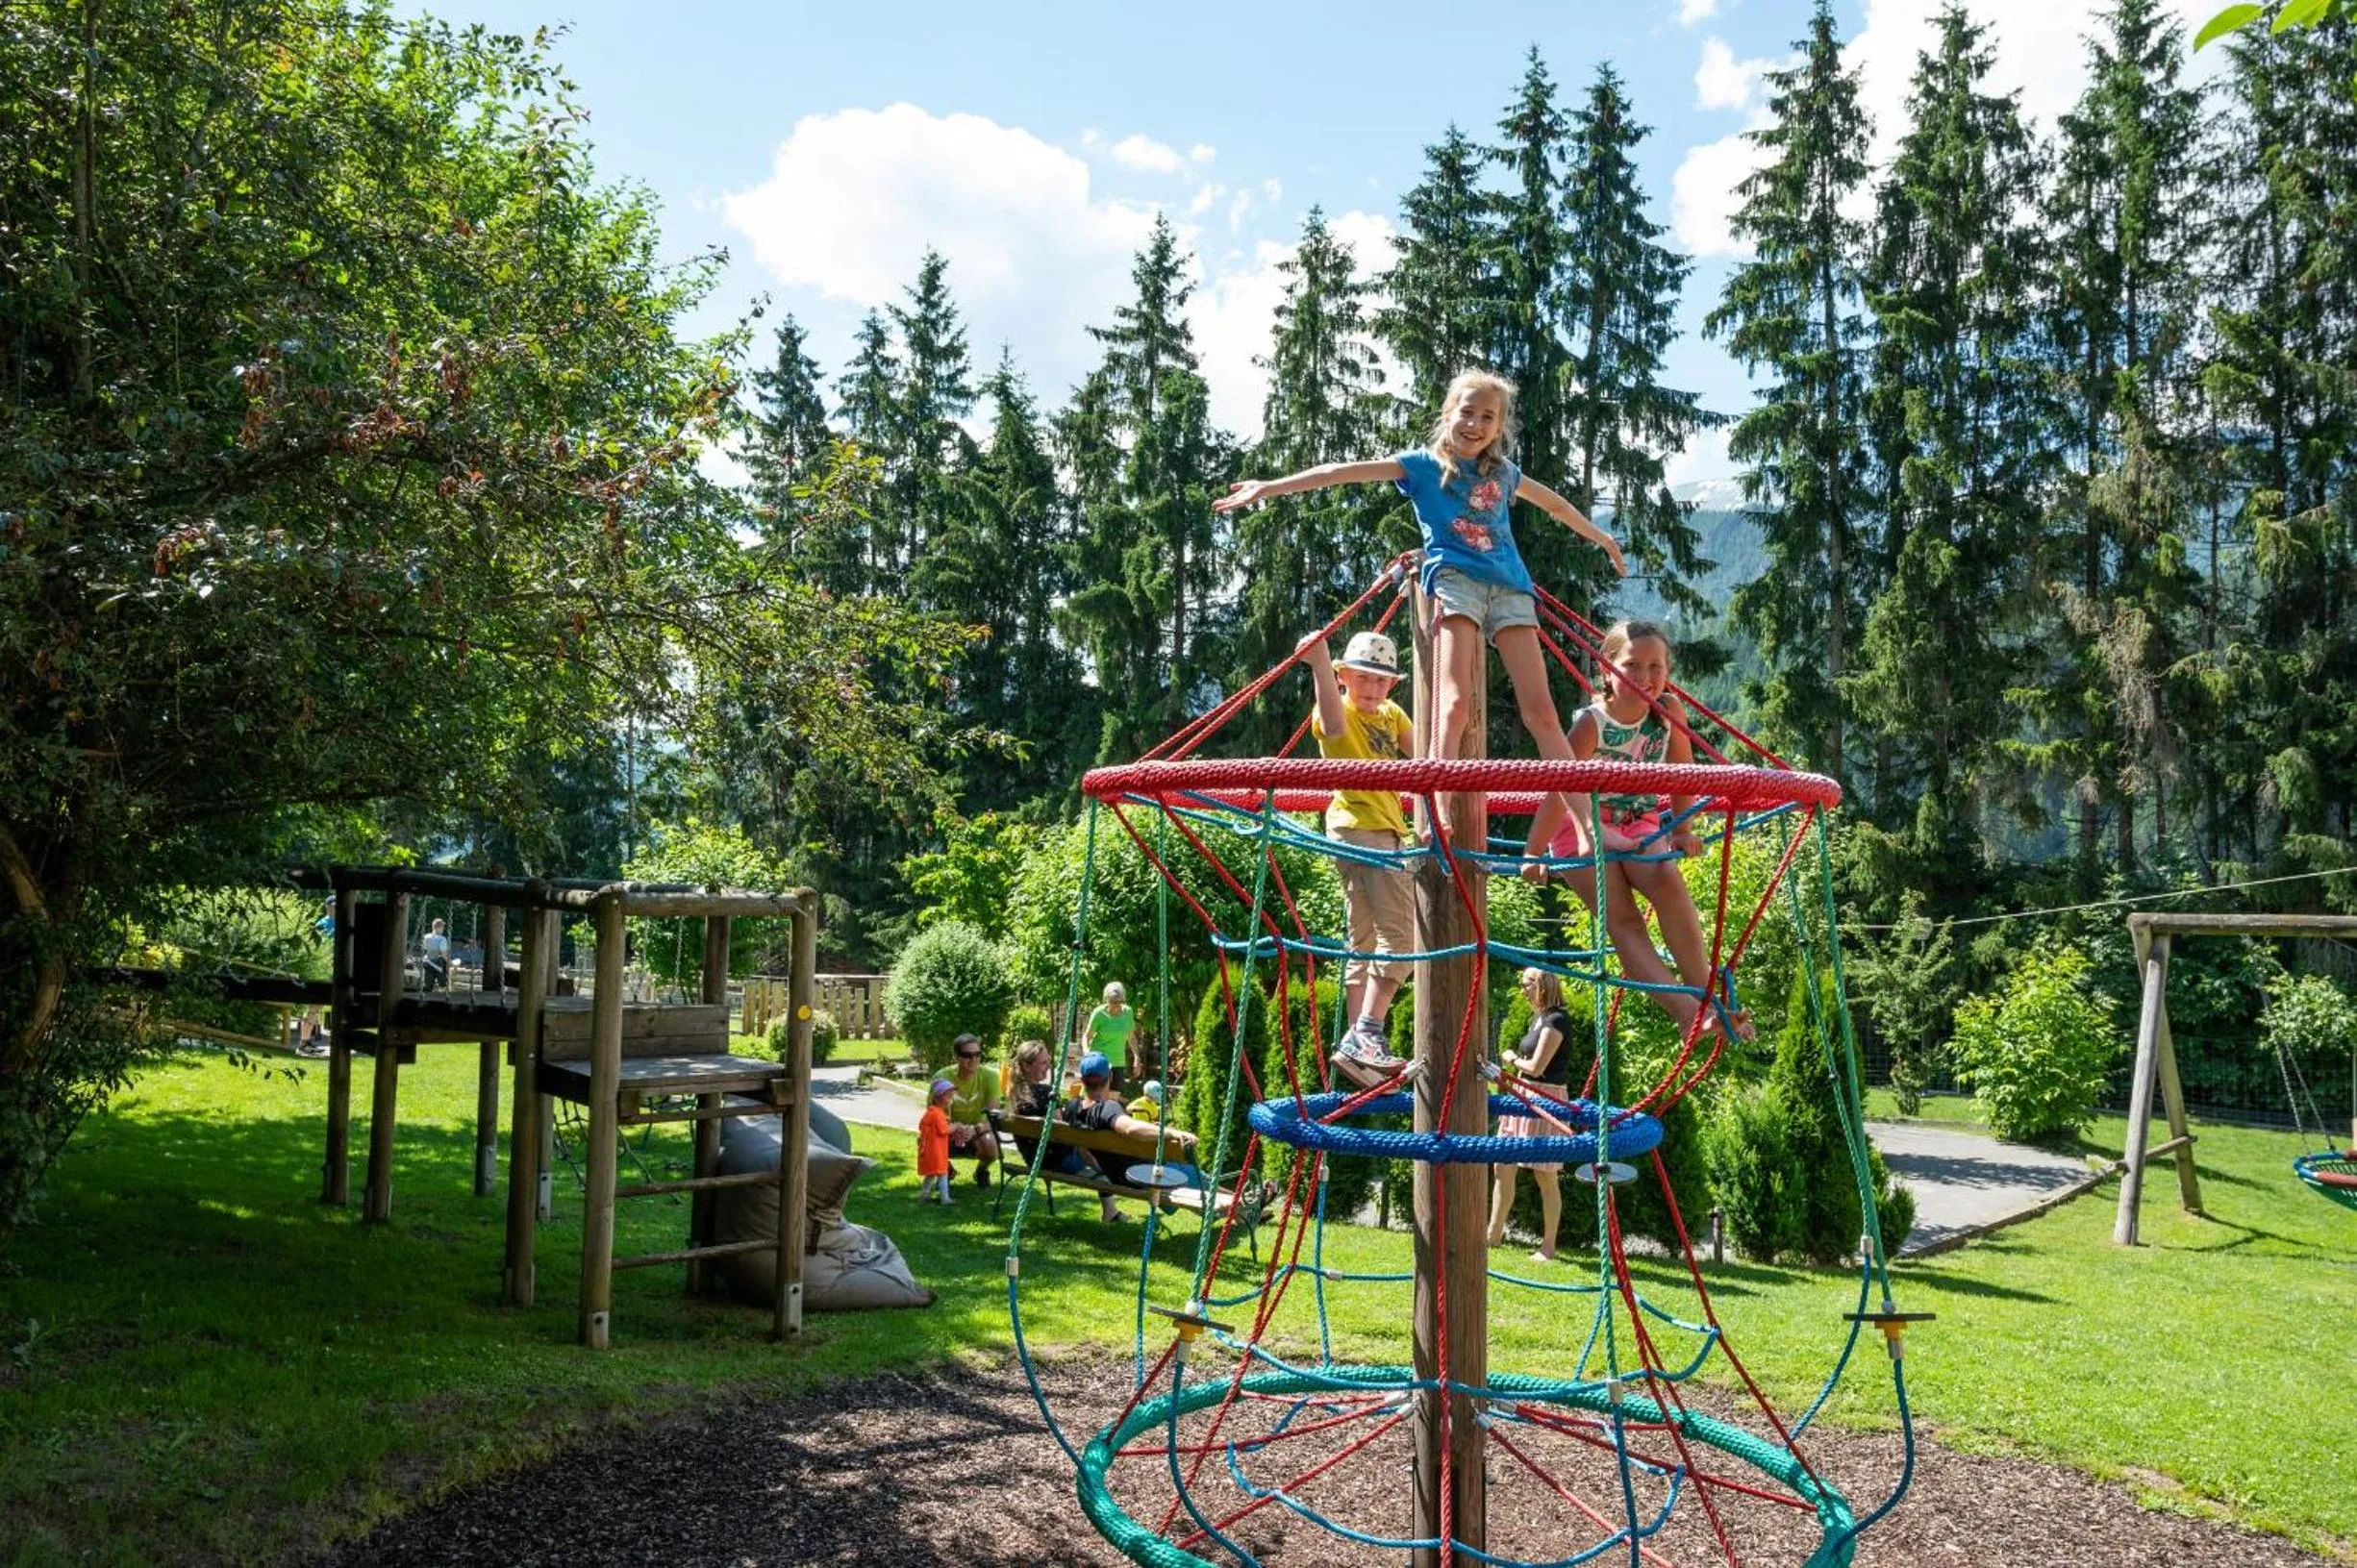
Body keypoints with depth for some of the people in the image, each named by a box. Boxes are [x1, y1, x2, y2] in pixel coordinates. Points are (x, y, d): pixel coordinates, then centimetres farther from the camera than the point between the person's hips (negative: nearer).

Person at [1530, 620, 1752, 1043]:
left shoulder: (1670, 710, -9)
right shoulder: (1591, 723, -21)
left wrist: (1682, 830, -3)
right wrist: (1535, 855, -35)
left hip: (1640, 822, 3)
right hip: (1584, 827, -3)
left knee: (1667, 879, -30)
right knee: (1621, 919, -24)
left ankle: (1705, 992, -25)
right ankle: (1687, 1011, -36)